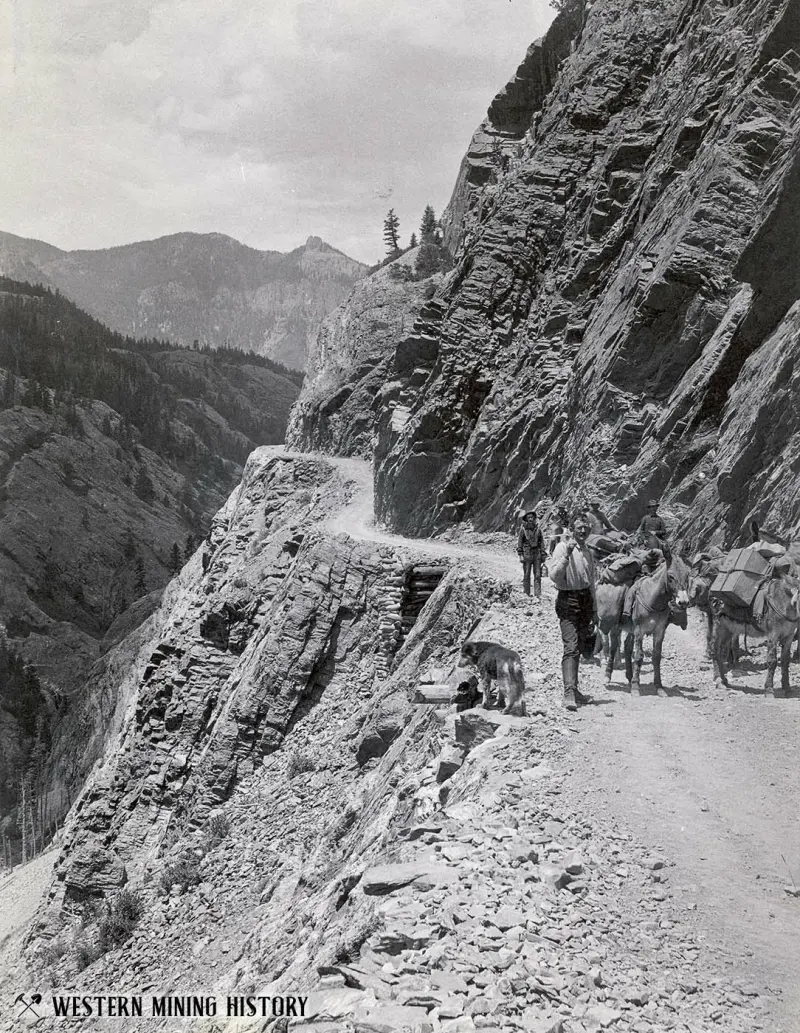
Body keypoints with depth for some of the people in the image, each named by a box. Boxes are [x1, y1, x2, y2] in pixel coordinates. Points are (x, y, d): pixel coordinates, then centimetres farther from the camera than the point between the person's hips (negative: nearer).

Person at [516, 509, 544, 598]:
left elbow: (542, 541, 9)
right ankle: (526, 593, 9)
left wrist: (543, 554, 5)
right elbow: (519, 542, -1)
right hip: (527, 553, -2)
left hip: (537, 553, 2)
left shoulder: (538, 528, 4)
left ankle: (538, 594, 3)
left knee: (538, 575, 1)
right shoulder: (523, 529, -3)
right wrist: (520, 554, -6)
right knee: (526, 575, 2)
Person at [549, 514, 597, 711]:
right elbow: (554, 576, -18)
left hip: (586, 600, 7)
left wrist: (594, 610, 23)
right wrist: (566, 555, -27)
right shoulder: (562, 547, -6)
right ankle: (569, 693, -23)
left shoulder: (588, 552, 14)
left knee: (580, 648, 10)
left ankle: (574, 688, 20)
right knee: (571, 646, -16)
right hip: (568, 600, -7)